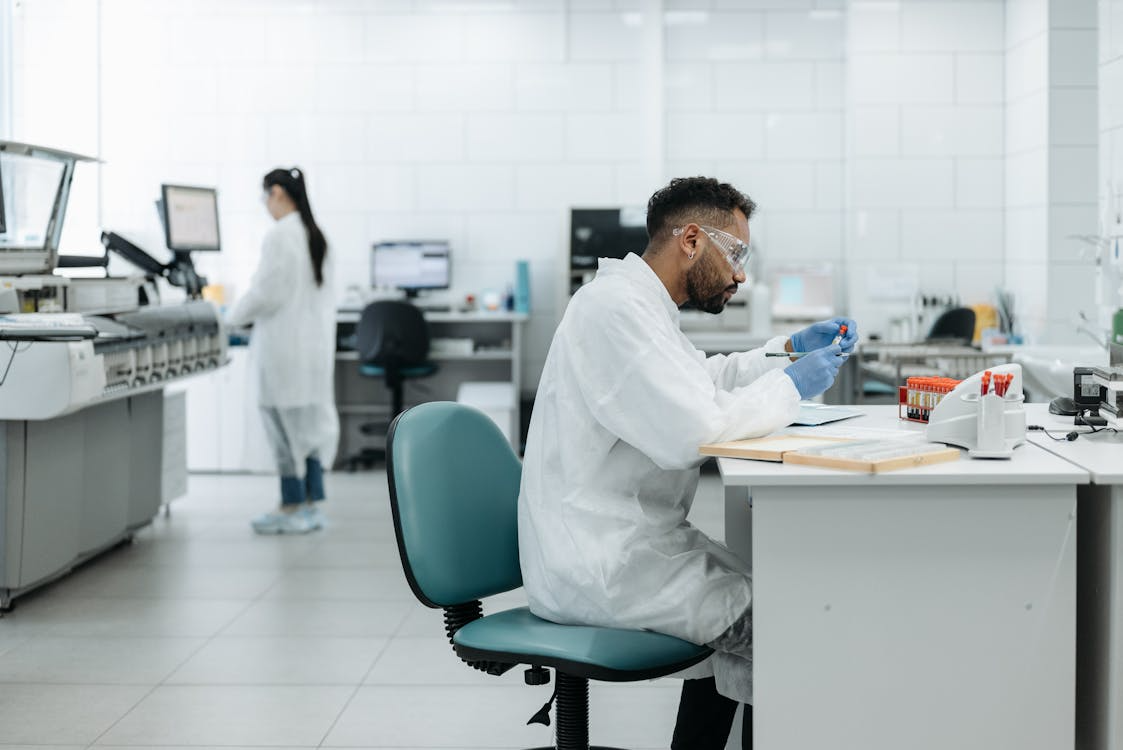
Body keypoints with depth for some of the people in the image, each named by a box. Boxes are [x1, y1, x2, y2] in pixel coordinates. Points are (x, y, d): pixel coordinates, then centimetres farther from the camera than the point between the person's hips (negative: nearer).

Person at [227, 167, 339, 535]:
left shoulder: (279, 235, -14)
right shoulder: (316, 235, 10)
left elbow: (265, 293, -15)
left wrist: (233, 318, 1)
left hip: (284, 345, -8)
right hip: (314, 341, 8)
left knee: (285, 422, -1)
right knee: (309, 421, 11)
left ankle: (293, 508, 4)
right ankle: (311, 503, 15)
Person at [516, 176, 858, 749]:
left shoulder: (636, 301, 15)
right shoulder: (614, 305, -18)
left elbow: (702, 378, 32)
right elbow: (689, 431, -28)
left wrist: (789, 349, 19)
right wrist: (791, 387, -14)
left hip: (625, 540, 11)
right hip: (598, 566, -11)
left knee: (750, 589, 23)